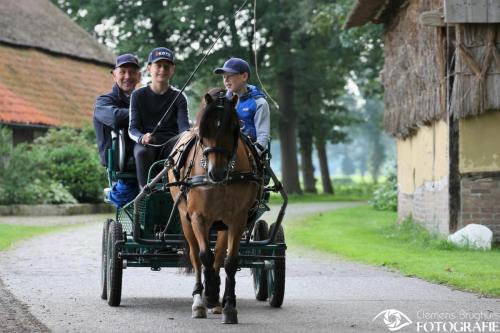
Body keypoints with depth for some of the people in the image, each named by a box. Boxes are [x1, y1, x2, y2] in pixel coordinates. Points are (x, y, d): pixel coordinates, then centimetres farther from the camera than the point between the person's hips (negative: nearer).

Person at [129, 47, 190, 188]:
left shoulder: (178, 97, 10)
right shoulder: (138, 95, 8)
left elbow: (183, 125, -2)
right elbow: (132, 128, 0)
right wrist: (142, 138, -26)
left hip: (171, 140, 1)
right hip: (146, 142, -1)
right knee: (142, 152, -37)